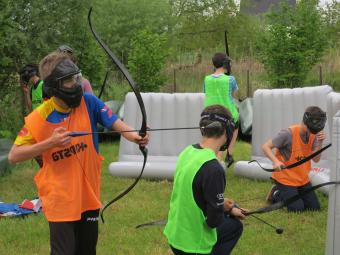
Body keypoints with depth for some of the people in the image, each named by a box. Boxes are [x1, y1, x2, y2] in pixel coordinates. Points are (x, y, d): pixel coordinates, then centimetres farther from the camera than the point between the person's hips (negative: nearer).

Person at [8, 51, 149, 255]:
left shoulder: (89, 102, -8)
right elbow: (13, 156, -12)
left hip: (88, 195, 3)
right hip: (60, 200, -3)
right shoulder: (39, 118, -14)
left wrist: (134, 135, -41)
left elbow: (115, 123, -20)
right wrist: (50, 143, -22)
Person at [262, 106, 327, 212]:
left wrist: (320, 143, -22)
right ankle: (276, 194, 15)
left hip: (302, 178, 7)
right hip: (285, 178, -7)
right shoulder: (288, 134, -23)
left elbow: (316, 159, -6)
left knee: (315, 207, 5)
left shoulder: (313, 135, -4)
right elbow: (266, 147, -21)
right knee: (297, 208, -14)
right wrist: (276, 161, -37)